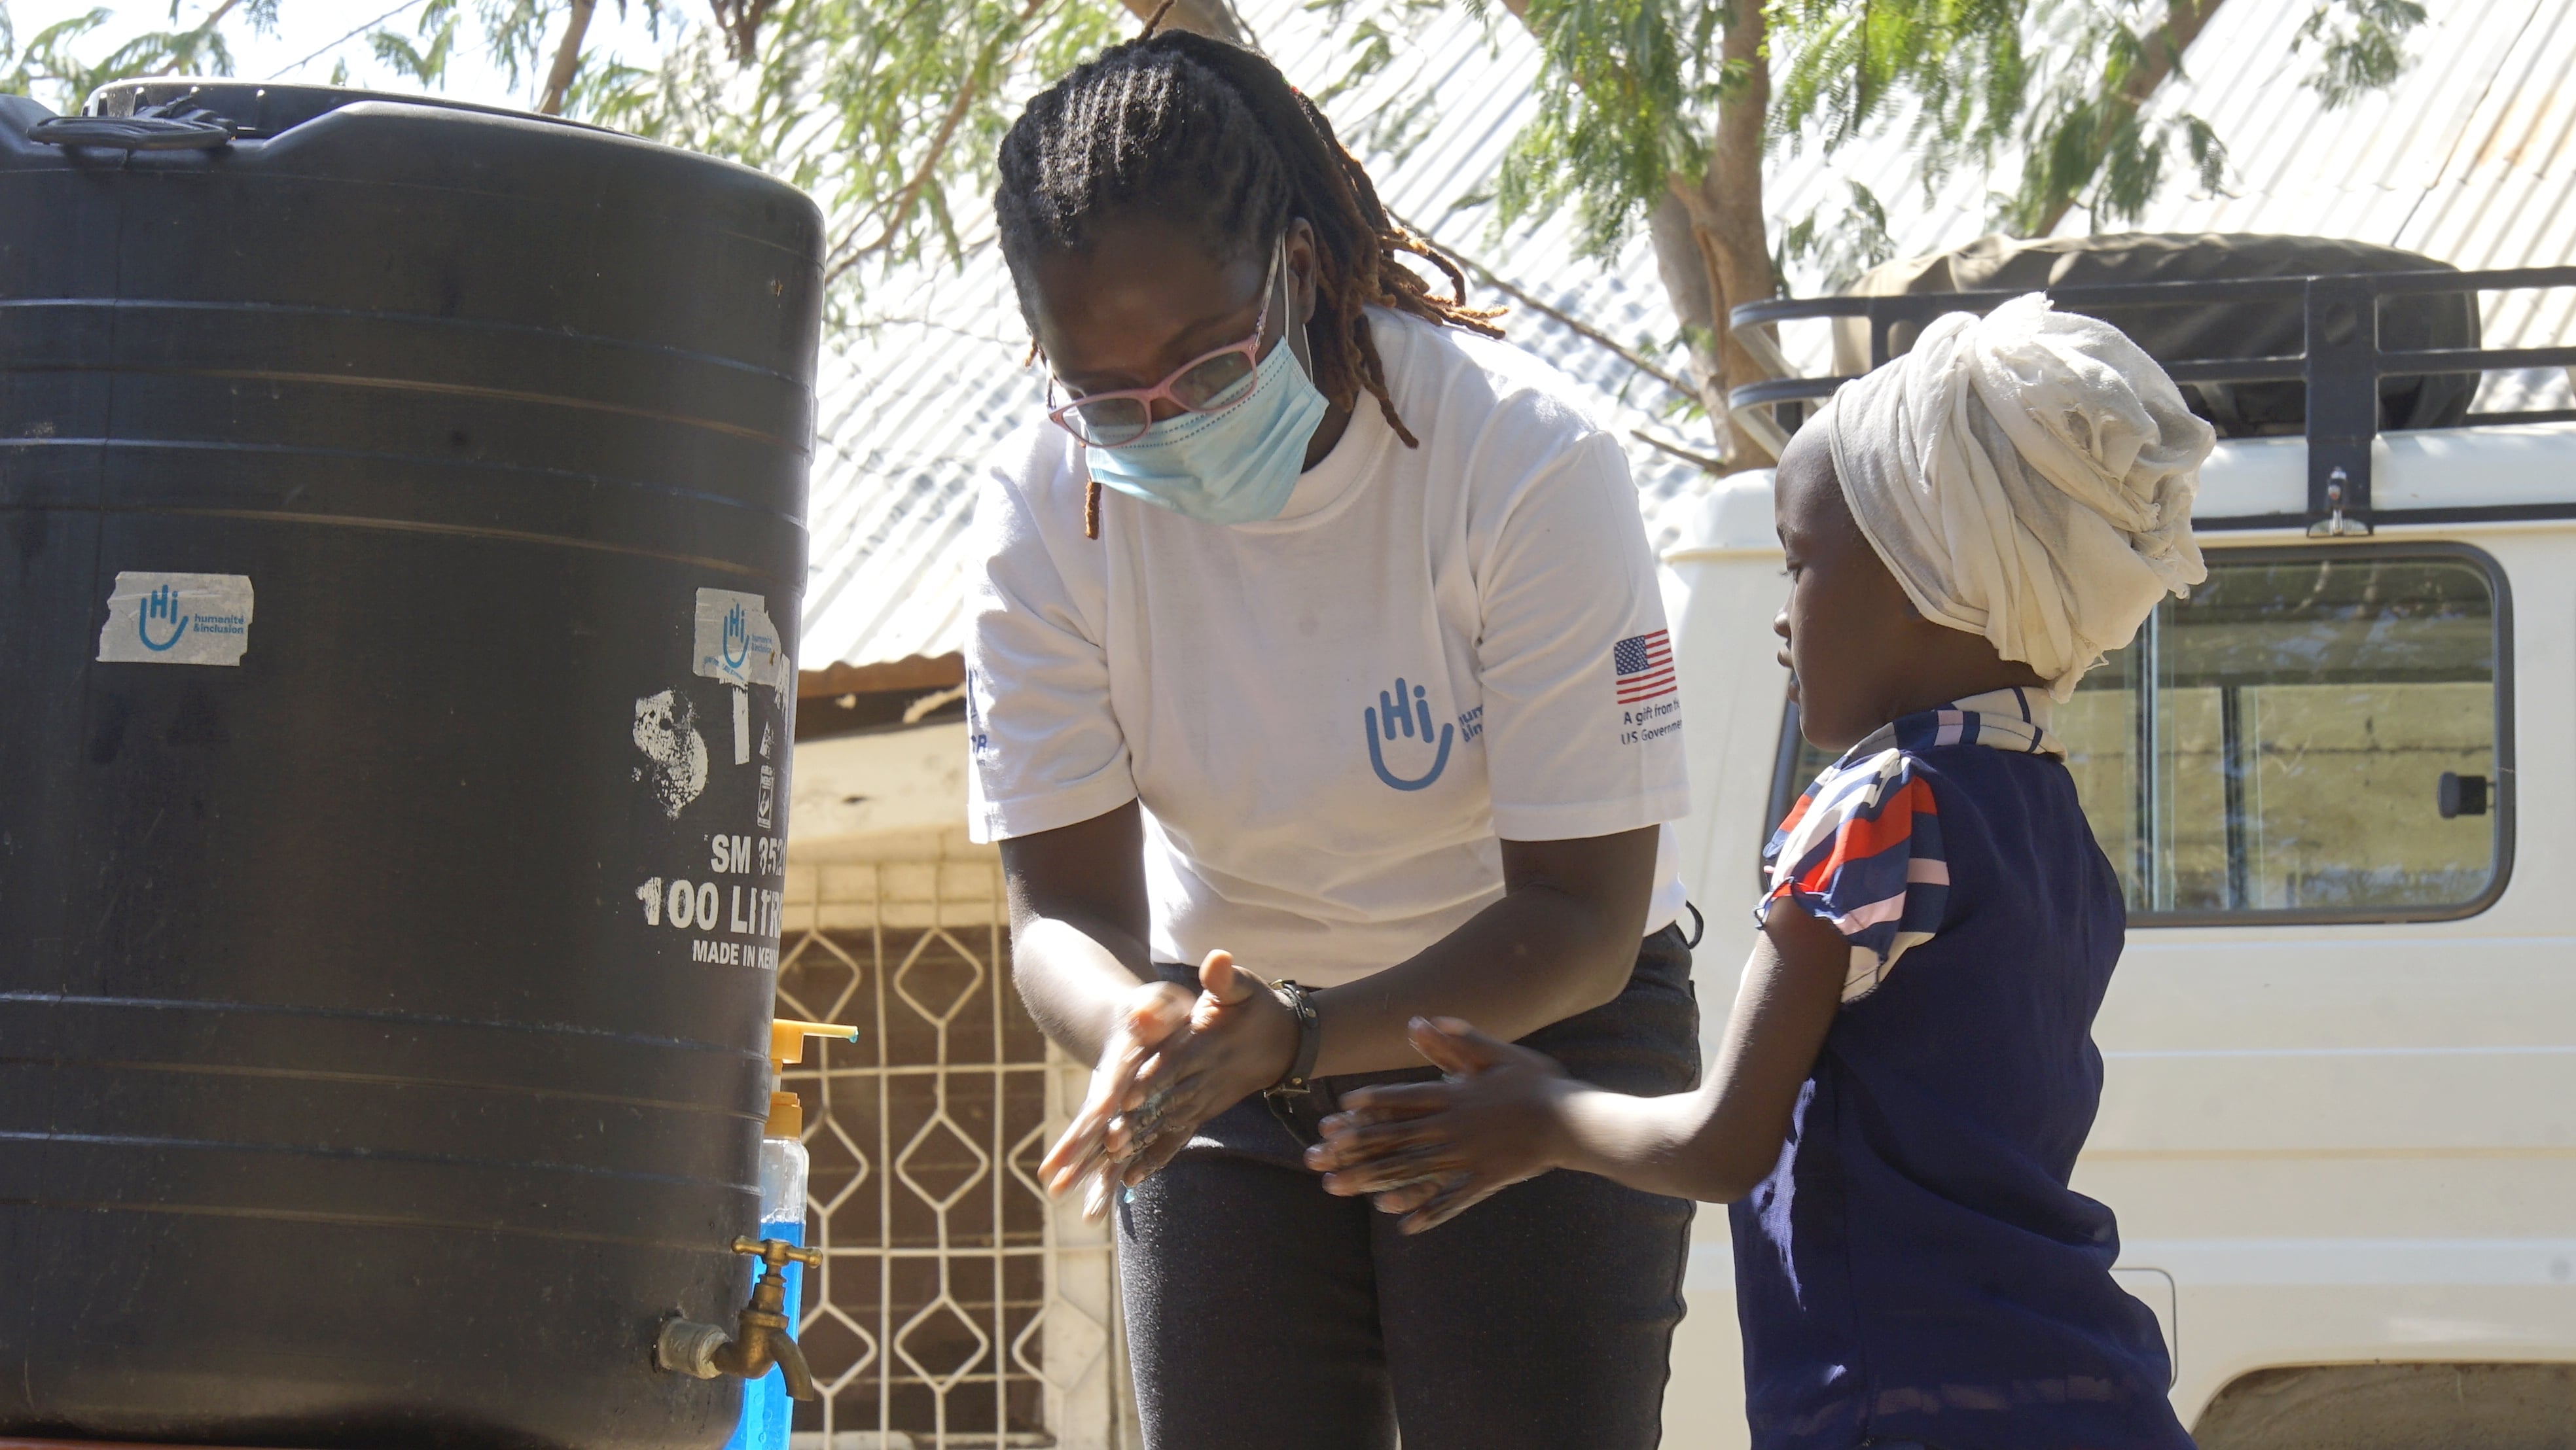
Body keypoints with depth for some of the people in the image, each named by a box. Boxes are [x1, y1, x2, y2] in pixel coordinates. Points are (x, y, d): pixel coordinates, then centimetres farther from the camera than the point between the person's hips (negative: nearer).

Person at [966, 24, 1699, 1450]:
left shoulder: (1523, 457, -24)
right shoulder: (1045, 506, -13)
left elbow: (1585, 917, -23)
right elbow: (1062, 898, -13)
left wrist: (1295, 1036, -38)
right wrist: (1132, 1029, -38)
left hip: (1540, 1022, -3)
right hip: (1233, 1029, 3)